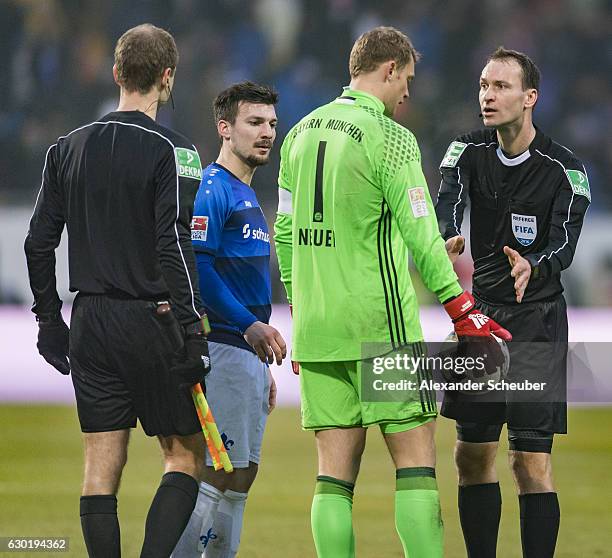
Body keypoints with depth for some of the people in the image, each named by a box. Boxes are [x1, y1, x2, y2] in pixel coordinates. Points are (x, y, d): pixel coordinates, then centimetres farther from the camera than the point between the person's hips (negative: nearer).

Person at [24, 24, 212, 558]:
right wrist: (191, 329, -15)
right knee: (185, 455, 5)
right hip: (152, 319, -5)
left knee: (101, 468, 6)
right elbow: (175, 246, -16)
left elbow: (39, 240, 9)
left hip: (91, 323, 5)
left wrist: (49, 318, 17)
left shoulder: (68, 148, 8)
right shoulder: (171, 152, -9)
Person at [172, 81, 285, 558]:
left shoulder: (248, 197, 21)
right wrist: (249, 325, -24)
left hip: (248, 352, 10)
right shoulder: (211, 190, -10)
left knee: (240, 477, 10)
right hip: (221, 346, -10)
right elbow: (196, 267, -21)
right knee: (213, 476, -12)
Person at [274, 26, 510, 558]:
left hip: (316, 330, 6)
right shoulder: (390, 139, -9)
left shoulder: (301, 133, 11)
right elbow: (421, 237, -11)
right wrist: (463, 311, -4)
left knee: (335, 472, 5)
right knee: (416, 459, -1)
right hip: (380, 325, -6)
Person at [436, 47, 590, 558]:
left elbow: (564, 247, -19)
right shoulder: (468, 152, 0)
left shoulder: (566, 170, -11)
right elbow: (444, 211, -16)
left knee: (530, 461, -10)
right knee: (472, 454, 7)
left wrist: (533, 268, -41)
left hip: (536, 319, -4)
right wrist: (443, 245, -39)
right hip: (478, 313, 4)